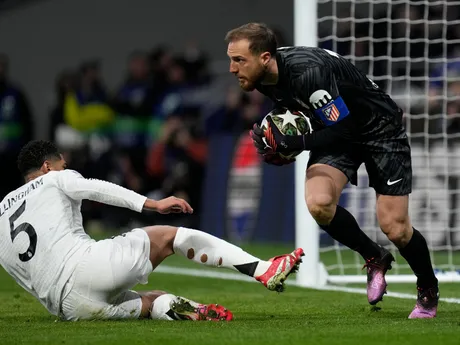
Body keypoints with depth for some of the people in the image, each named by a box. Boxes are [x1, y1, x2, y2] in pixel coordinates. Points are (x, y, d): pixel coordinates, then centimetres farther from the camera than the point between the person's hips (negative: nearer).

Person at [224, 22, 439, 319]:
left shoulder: (308, 72, -35)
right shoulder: (264, 77, -9)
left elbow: (344, 128, -31)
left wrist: (294, 144, -35)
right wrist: (283, 141, -2)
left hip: (380, 129, -7)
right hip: (337, 130, 7)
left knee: (395, 228, -7)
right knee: (318, 203, -21)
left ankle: (429, 291, 22)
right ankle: (374, 258, 5)